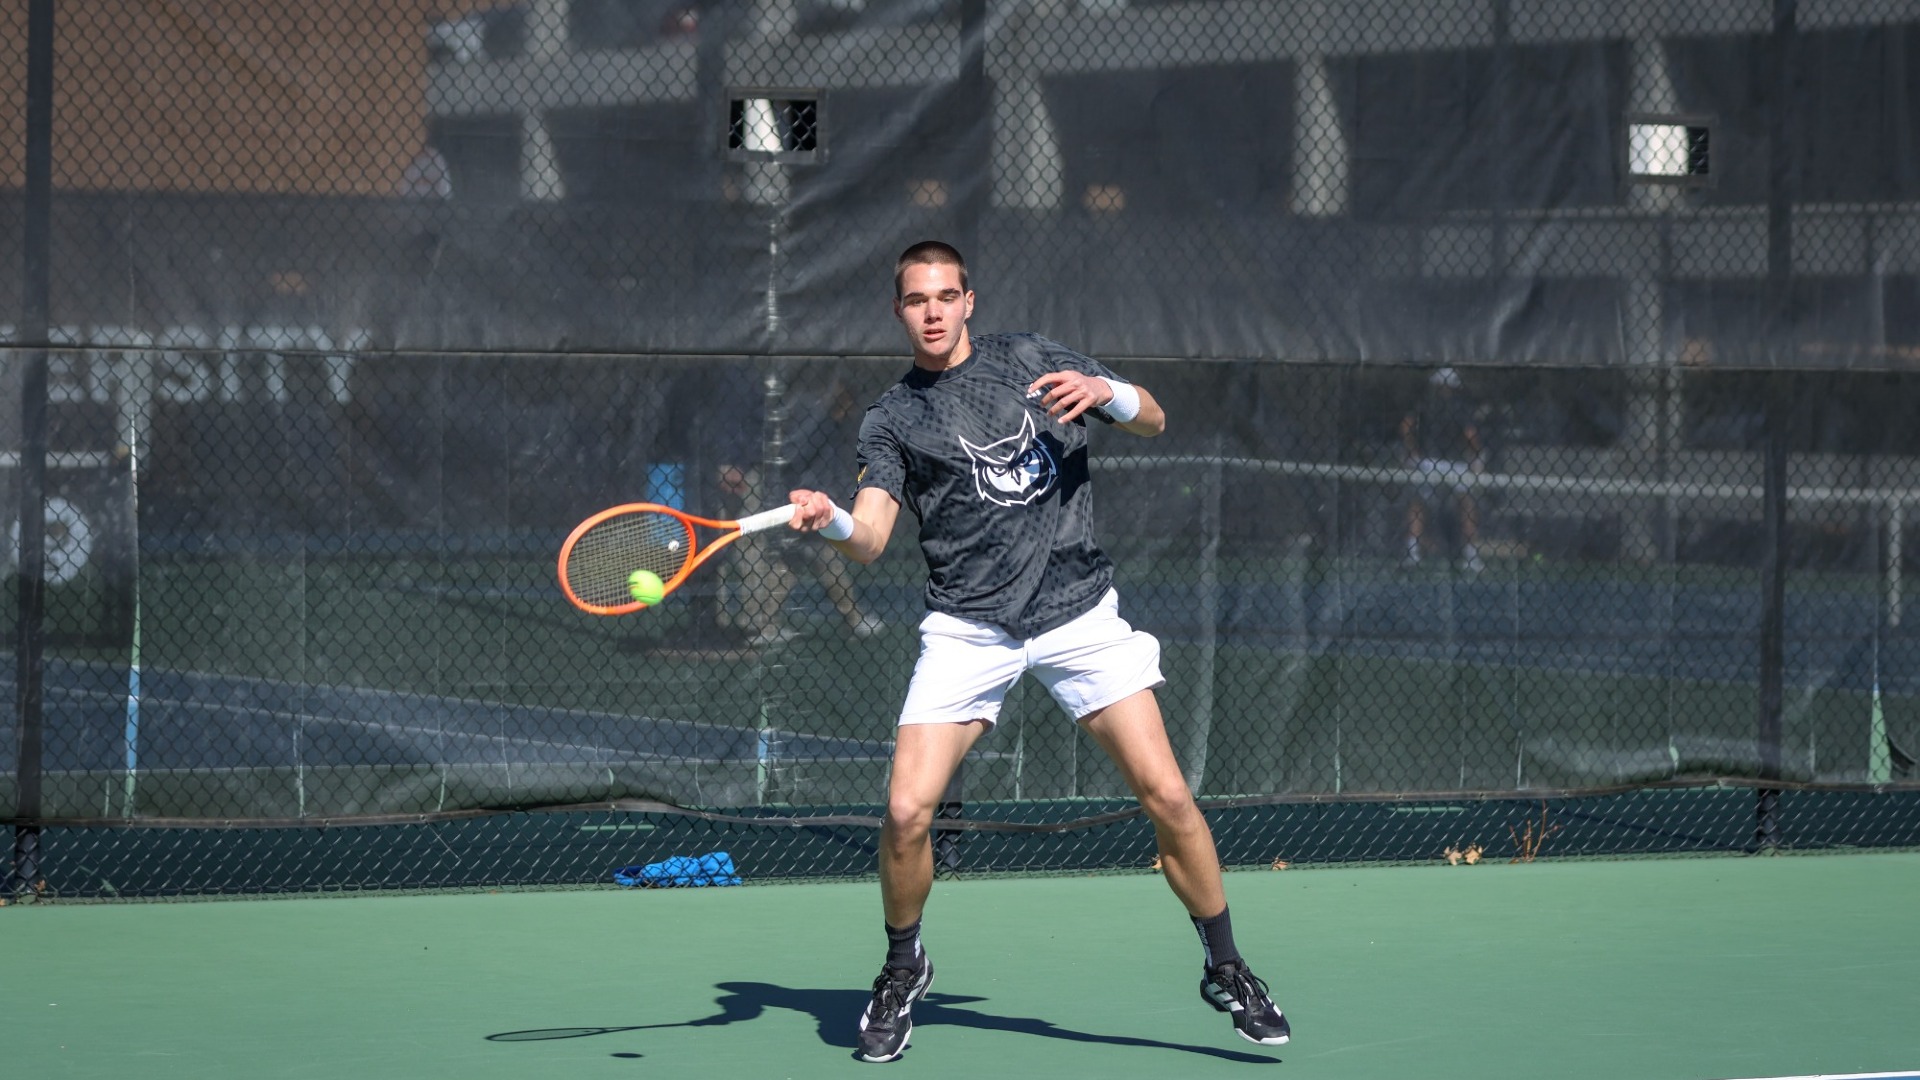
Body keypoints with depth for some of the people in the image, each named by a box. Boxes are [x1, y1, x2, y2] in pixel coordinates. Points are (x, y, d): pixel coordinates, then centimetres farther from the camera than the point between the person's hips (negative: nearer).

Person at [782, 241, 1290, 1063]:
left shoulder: (1030, 360, 10)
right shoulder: (890, 422, 6)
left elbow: (1153, 420, 10)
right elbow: (870, 538, -6)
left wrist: (1105, 392, -12)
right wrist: (830, 521, -29)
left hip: (1079, 612, 0)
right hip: (969, 629, 0)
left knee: (1166, 795, -7)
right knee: (907, 812, -13)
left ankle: (1224, 970, 10)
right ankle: (903, 967, 14)